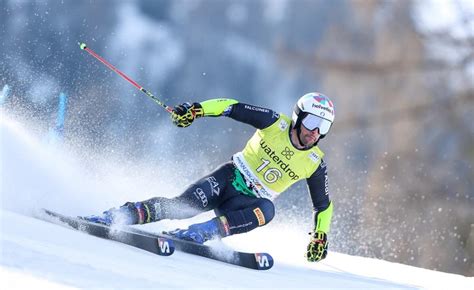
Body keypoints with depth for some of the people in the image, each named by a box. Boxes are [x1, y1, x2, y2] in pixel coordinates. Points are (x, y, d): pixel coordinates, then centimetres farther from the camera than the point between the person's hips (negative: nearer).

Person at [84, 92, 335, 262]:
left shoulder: (315, 164, -2)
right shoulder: (275, 123, -6)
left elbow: (324, 205, 10)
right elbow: (232, 107, -7)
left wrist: (320, 237, -2)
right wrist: (197, 109, -21)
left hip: (248, 203, 1)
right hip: (229, 177, 0)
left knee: (267, 209, -36)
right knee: (184, 205, -26)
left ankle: (199, 233, -44)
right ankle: (117, 215, -22)